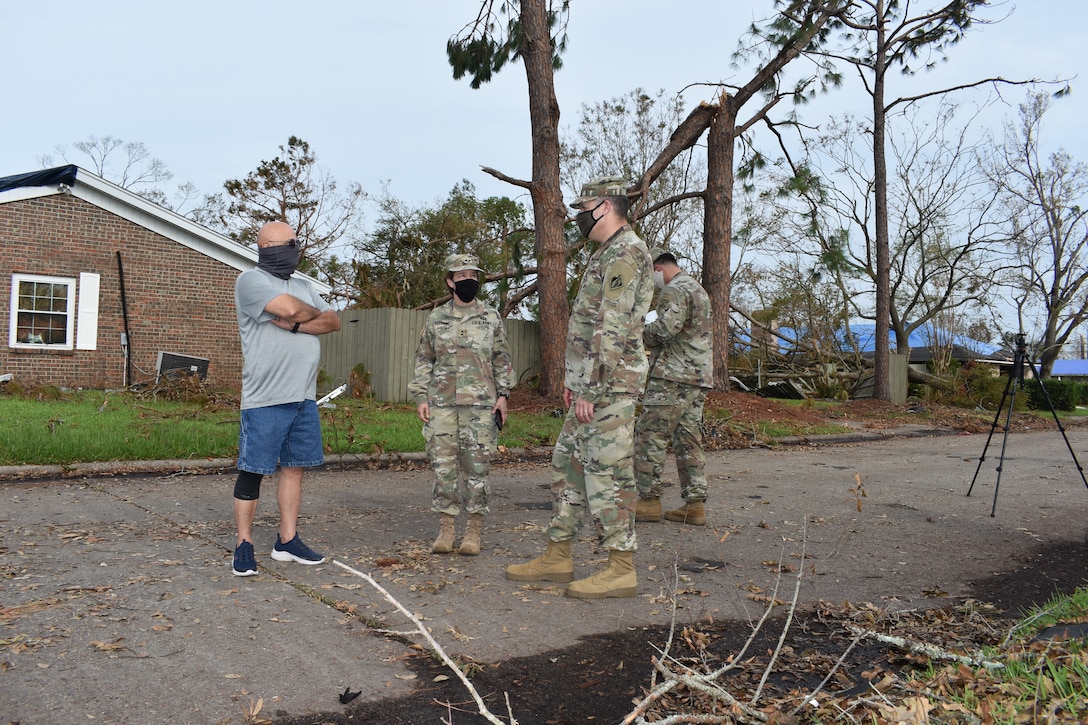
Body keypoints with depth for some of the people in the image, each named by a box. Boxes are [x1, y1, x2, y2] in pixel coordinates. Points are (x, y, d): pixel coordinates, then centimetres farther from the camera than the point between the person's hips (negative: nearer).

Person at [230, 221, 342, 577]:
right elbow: (289, 308, -20)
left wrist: (296, 324, -11)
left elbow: (334, 321, 6)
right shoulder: (250, 280, -4)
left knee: (294, 467, 10)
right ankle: (244, 545, 9)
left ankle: (287, 541, 19)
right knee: (252, 471, -1)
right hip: (265, 399, -7)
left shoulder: (302, 286, 18)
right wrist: (314, 315, 1)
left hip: (304, 398, 7)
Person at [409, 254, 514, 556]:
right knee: (443, 466, 1)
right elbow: (424, 360, 11)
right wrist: (420, 397, 3)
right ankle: (446, 529, 11)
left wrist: (503, 395, 1)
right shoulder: (437, 318, 8)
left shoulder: (491, 318, 7)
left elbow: (502, 360, 10)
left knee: (477, 467, 0)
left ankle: (474, 531, 9)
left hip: (480, 404, -1)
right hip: (442, 403, 1)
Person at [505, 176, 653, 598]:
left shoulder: (625, 252, -12)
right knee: (568, 464, 13)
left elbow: (613, 327, -20)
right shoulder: (609, 255, 21)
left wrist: (592, 388, -21)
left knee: (607, 472, -7)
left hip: (608, 386, -11)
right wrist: (575, 379, 22)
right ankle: (557, 558, 20)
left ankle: (621, 570, 2)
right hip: (592, 384, 11)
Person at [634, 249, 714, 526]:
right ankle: (695, 504, 8)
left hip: (673, 376, -10)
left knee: (649, 435, -5)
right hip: (700, 377, 10)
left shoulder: (674, 291, -9)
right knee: (689, 440, 9)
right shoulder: (698, 289, 23)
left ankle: (649, 500, -3)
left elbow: (665, 328, -23)